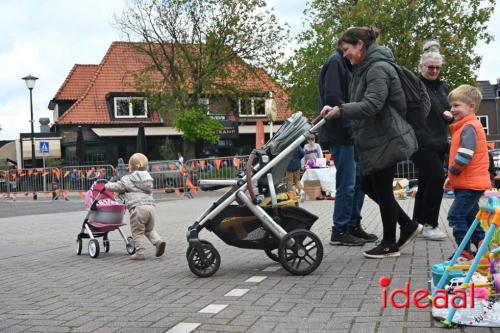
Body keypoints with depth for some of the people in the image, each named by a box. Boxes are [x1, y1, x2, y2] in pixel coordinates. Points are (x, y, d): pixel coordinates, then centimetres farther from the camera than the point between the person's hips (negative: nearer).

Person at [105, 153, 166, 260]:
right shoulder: (148, 178, 21)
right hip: (150, 206, 6)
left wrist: (106, 185, 25)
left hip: (137, 207, -6)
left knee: (137, 232, 4)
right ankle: (158, 241, 0)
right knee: (150, 229, 21)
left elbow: (117, 187, 5)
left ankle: (140, 252, 3)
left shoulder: (128, 179, 1)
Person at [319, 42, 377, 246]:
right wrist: (351, 126, -18)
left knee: (360, 181, 12)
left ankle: (353, 225, 21)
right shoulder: (336, 62, -9)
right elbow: (332, 99, -19)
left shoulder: (348, 65, 20)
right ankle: (339, 231, 3)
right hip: (341, 136, -9)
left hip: (352, 136, 9)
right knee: (347, 184, -6)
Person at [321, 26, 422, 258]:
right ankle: (408, 226, 25)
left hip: (386, 140, -10)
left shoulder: (378, 68, -16)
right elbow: (361, 104, 15)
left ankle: (389, 244, 14)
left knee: (382, 189, 0)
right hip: (374, 140, 10)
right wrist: (336, 110, 1)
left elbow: (372, 104, -27)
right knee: (368, 186, 14)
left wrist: (341, 110, -29)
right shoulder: (363, 68, 14)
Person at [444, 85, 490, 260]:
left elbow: (464, 156, -25)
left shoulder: (468, 127, -15)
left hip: (470, 184, -11)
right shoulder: (465, 126, 18)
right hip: (471, 182, 11)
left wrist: (452, 172, -11)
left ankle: (465, 252, -6)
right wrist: (452, 177, 17)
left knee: (456, 215, -11)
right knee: (470, 216, 16)